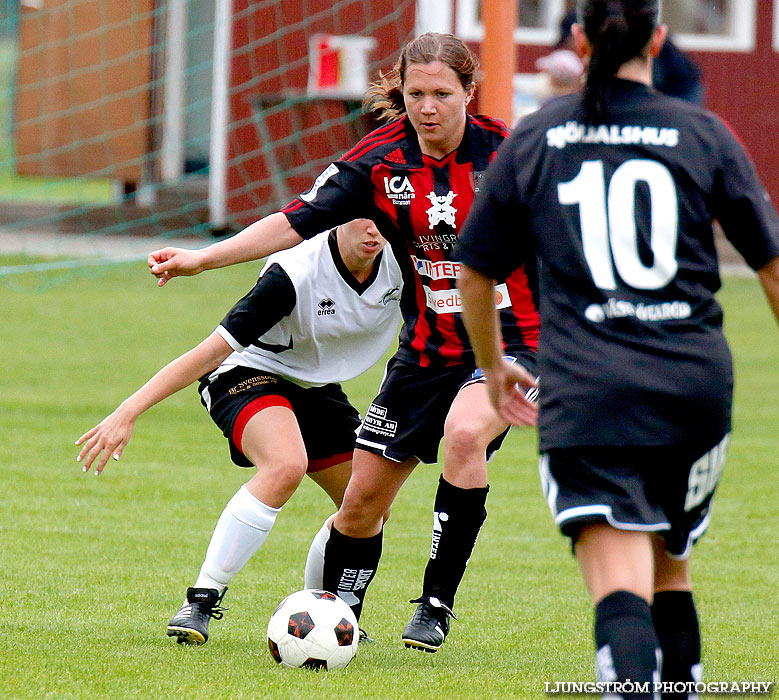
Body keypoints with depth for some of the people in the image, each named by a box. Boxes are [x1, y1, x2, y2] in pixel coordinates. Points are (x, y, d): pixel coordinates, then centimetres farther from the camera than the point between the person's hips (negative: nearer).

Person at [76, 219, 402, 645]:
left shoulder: (400, 263, -18)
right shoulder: (295, 274, -32)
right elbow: (213, 349, -31)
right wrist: (129, 411, -33)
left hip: (316, 386, 7)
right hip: (249, 372, -7)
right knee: (286, 465, -36)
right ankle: (201, 601, -32)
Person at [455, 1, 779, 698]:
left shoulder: (534, 138, 8)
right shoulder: (705, 135, 7)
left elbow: (474, 275, 14)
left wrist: (493, 366, 32)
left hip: (584, 392, -2)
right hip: (697, 388, 2)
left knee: (622, 587, -13)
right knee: (671, 567, 23)